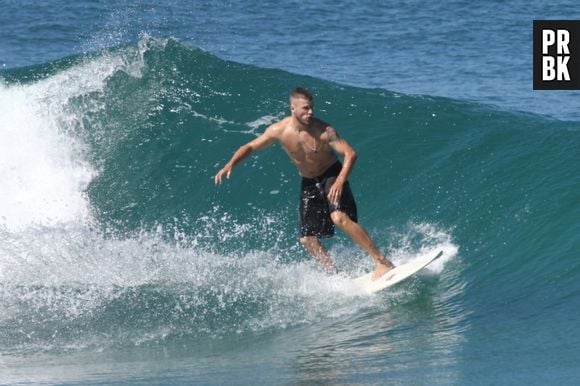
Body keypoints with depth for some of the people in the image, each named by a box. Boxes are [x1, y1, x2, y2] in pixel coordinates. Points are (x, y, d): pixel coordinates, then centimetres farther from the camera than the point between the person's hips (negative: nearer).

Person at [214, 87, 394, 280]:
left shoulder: (323, 131, -24)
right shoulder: (279, 130, -14)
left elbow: (350, 154, -27)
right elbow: (250, 147, -2)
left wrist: (340, 181, -42)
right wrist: (230, 165, -18)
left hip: (332, 176, -5)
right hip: (309, 182, 5)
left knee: (339, 217, -30)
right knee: (307, 239, -1)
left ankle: (382, 262, -27)